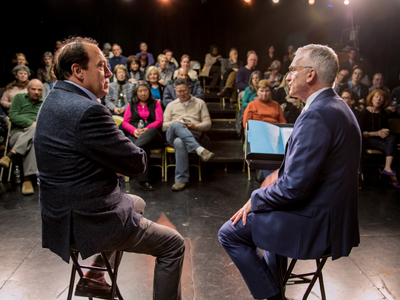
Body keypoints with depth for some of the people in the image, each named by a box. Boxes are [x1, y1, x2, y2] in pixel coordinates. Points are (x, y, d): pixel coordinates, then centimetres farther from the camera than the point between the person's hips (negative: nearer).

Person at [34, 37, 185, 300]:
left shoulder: (55, 101, 7)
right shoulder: (88, 111, -27)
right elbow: (137, 163, -20)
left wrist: (118, 162, -3)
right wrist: (135, 154, 2)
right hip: (86, 222, -10)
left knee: (138, 203, 33)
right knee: (174, 244, 3)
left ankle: (93, 278, 36)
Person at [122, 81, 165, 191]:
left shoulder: (155, 103, 22)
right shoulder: (131, 104, 24)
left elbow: (159, 121, 7)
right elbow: (125, 122, 13)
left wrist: (146, 129, -13)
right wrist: (134, 130, -10)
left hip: (152, 135, 0)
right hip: (134, 136, 0)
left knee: (152, 131, -40)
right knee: (143, 148, -38)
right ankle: (143, 180, -46)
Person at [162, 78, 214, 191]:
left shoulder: (200, 103, 21)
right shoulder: (171, 105, 25)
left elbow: (208, 123, 11)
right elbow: (163, 126, 14)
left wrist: (195, 126, -10)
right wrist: (174, 122, -8)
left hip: (194, 135, -1)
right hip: (173, 135, 1)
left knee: (179, 142, -37)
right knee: (176, 125, -36)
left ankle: (181, 180, -35)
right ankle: (200, 149, -45)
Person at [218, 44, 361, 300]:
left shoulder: (317, 115, -25)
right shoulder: (337, 106, 8)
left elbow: (294, 186, -26)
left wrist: (255, 200, -11)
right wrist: (281, 173, 7)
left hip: (316, 225, -10)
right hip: (335, 216, 10)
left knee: (230, 233, 0)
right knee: (270, 211, 32)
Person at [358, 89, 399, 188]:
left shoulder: (384, 114, 13)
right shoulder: (364, 113, 0)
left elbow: (386, 129, 12)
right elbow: (361, 132, -6)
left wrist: (385, 133, -13)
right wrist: (376, 133, -18)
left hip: (381, 139, 4)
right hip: (368, 140, -4)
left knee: (392, 138, -32)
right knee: (391, 147, -29)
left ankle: (387, 168, -42)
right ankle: (392, 176, -29)